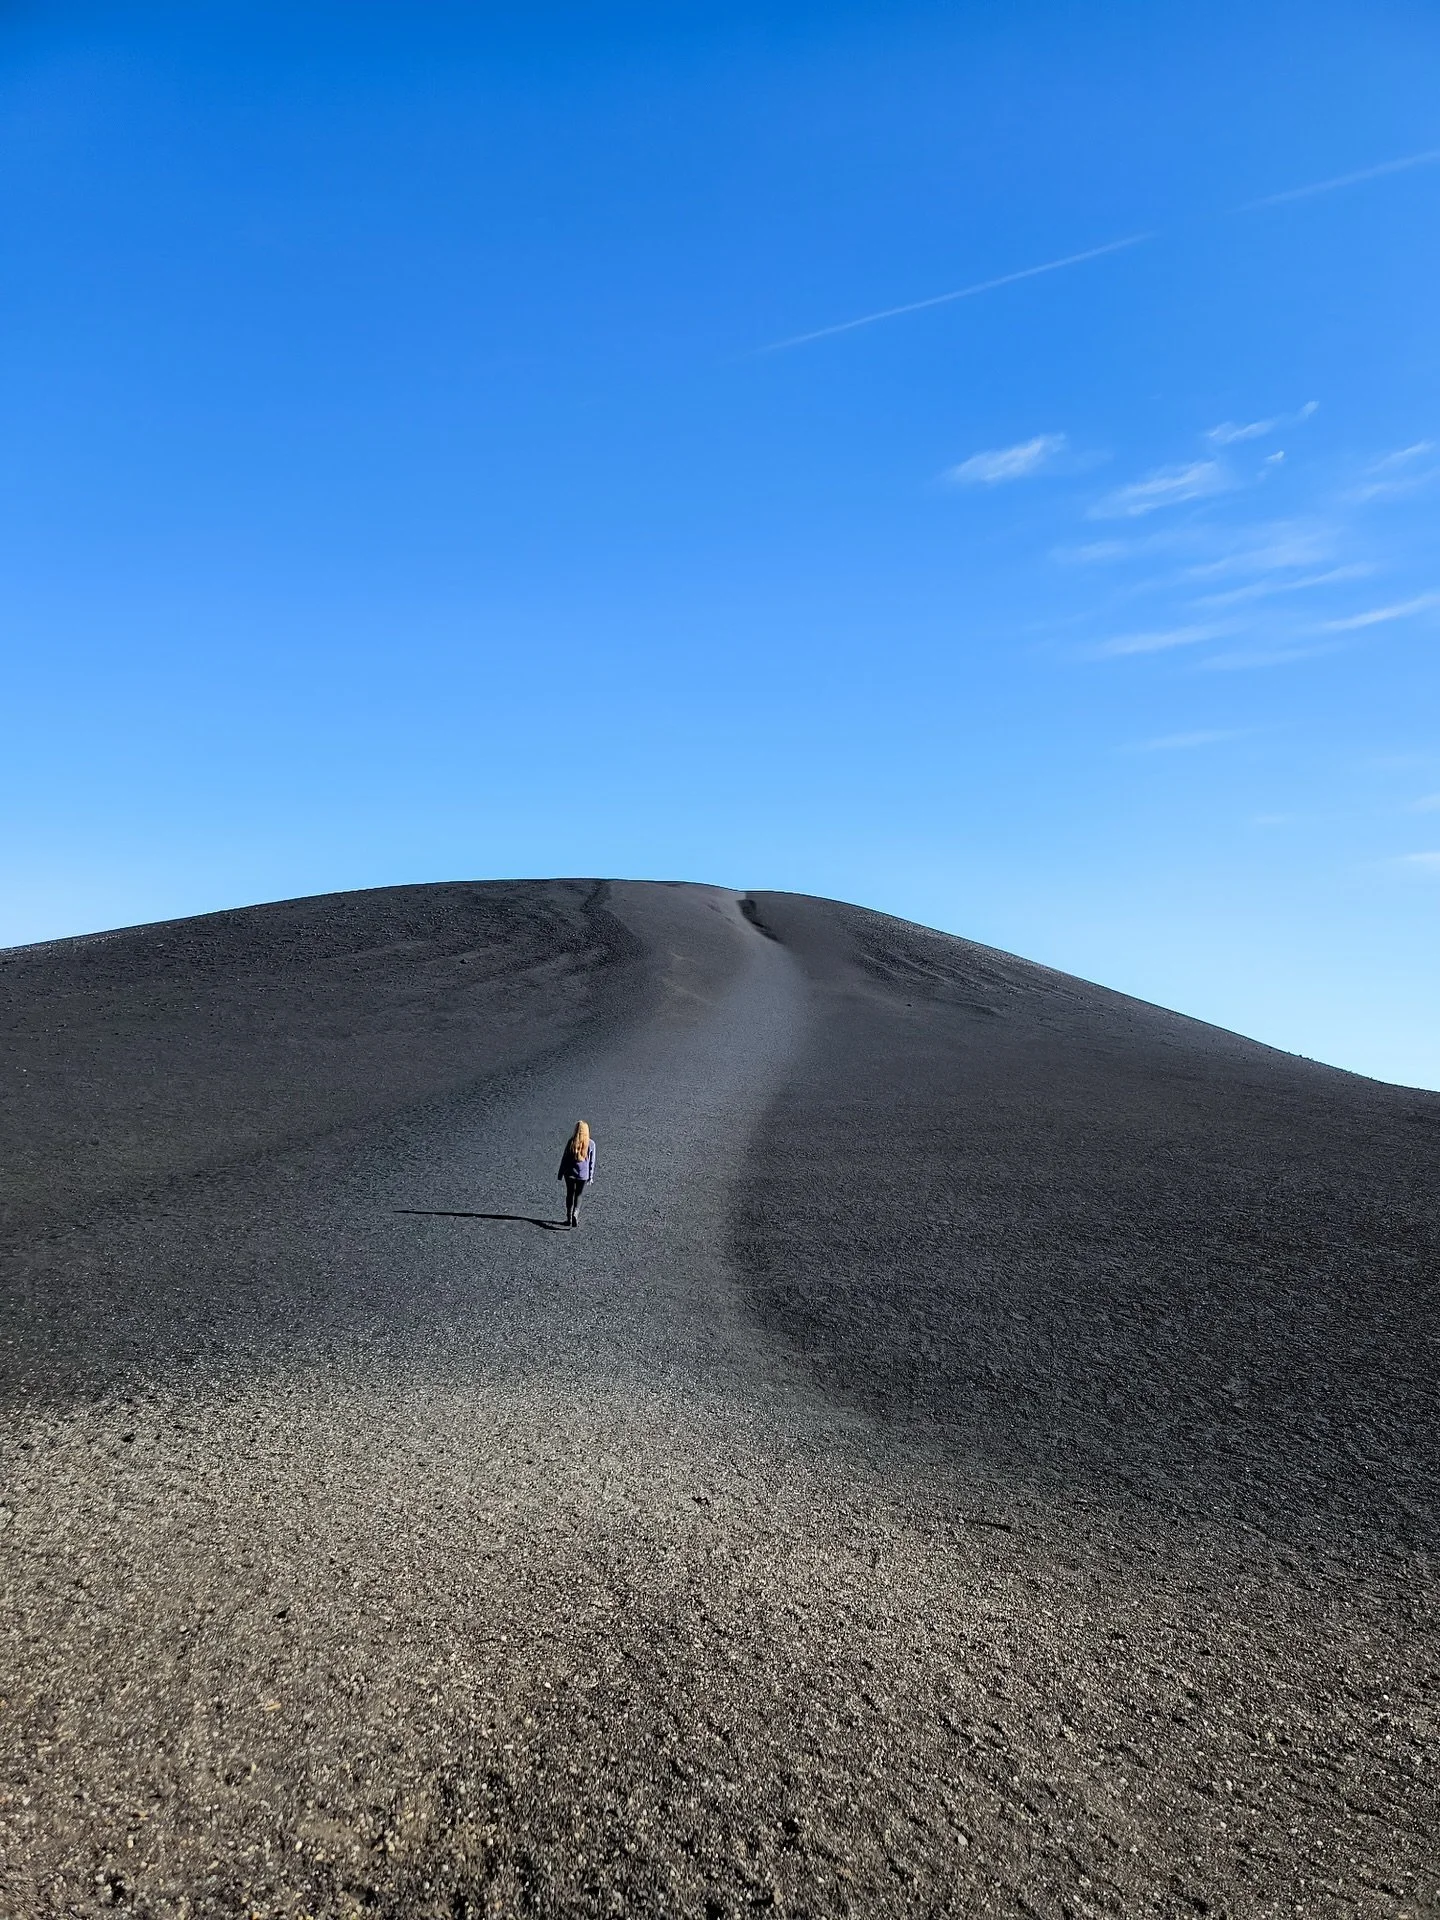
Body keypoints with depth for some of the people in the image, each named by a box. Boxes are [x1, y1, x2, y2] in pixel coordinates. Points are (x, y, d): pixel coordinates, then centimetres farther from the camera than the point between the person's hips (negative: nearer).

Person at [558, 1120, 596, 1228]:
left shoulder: (571, 1142, -10)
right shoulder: (591, 1144, -7)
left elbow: (564, 1158, -5)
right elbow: (592, 1162, -1)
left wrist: (561, 1174, 5)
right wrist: (591, 1177, 8)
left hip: (570, 1174, -1)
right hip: (583, 1175, 1)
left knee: (570, 1195, 15)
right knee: (578, 1196, 12)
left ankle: (569, 1218, 17)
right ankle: (575, 1215, -10)